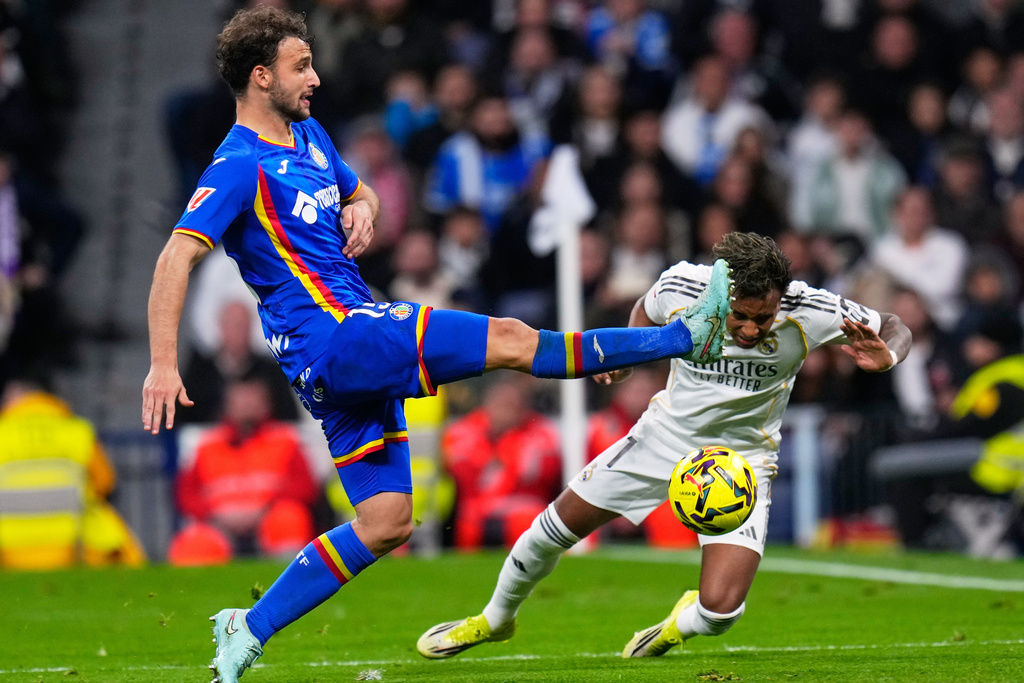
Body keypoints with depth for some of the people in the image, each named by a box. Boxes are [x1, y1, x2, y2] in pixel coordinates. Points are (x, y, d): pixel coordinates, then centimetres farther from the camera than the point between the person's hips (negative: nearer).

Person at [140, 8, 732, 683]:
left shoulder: (307, 134, 15)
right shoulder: (240, 165, -12)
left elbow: (360, 192, 32)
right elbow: (177, 257, -20)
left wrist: (361, 210, 5)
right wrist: (163, 365, -28)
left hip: (359, 346, 10)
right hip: (332, 337, -10)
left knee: (385, 523, 7)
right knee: (510, 339, -13)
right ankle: (686, 336, -9)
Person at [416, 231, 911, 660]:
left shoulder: (808, 311, -28)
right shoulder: (680, 287, -22)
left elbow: (894, 329, -14)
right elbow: (646, 311, 5)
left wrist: (884, 356, -36)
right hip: (666, 435, 2)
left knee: (719, 612, -18)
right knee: (555, 528, 9)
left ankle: (681, 624, 22)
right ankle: (495, 619, 40)